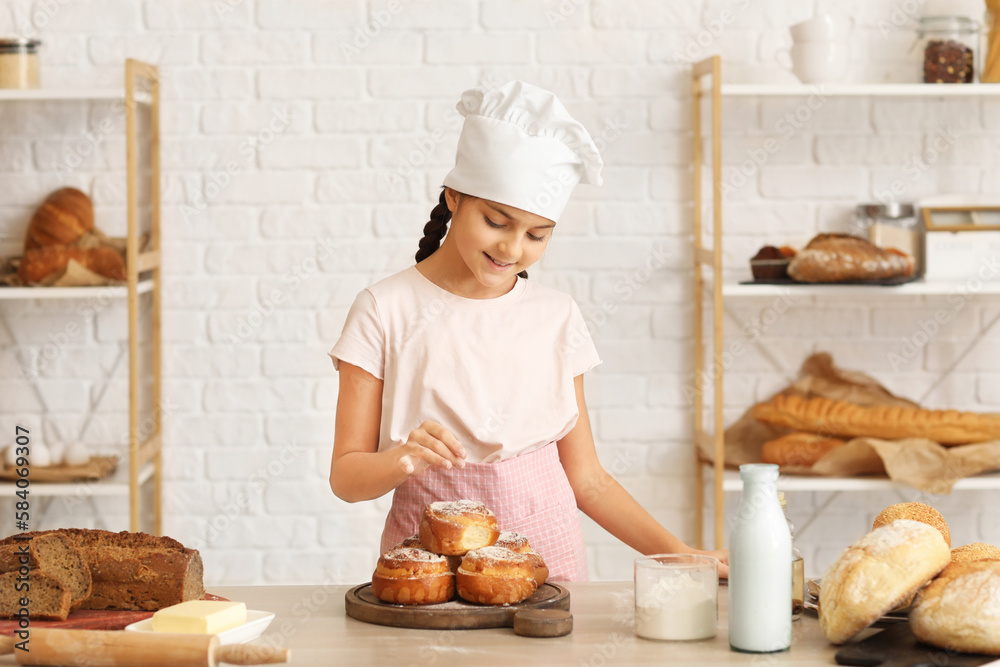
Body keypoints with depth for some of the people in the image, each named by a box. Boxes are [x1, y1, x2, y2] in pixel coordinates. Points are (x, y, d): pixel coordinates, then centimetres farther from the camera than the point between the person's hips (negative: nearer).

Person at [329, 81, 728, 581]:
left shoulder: (556, 316, 8)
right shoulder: (386, 309, -1)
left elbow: (585, 477, 11)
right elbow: (345, 475, 0)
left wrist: (678, 554, 1)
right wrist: (404, 459, -20)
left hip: (548, 555, 2)